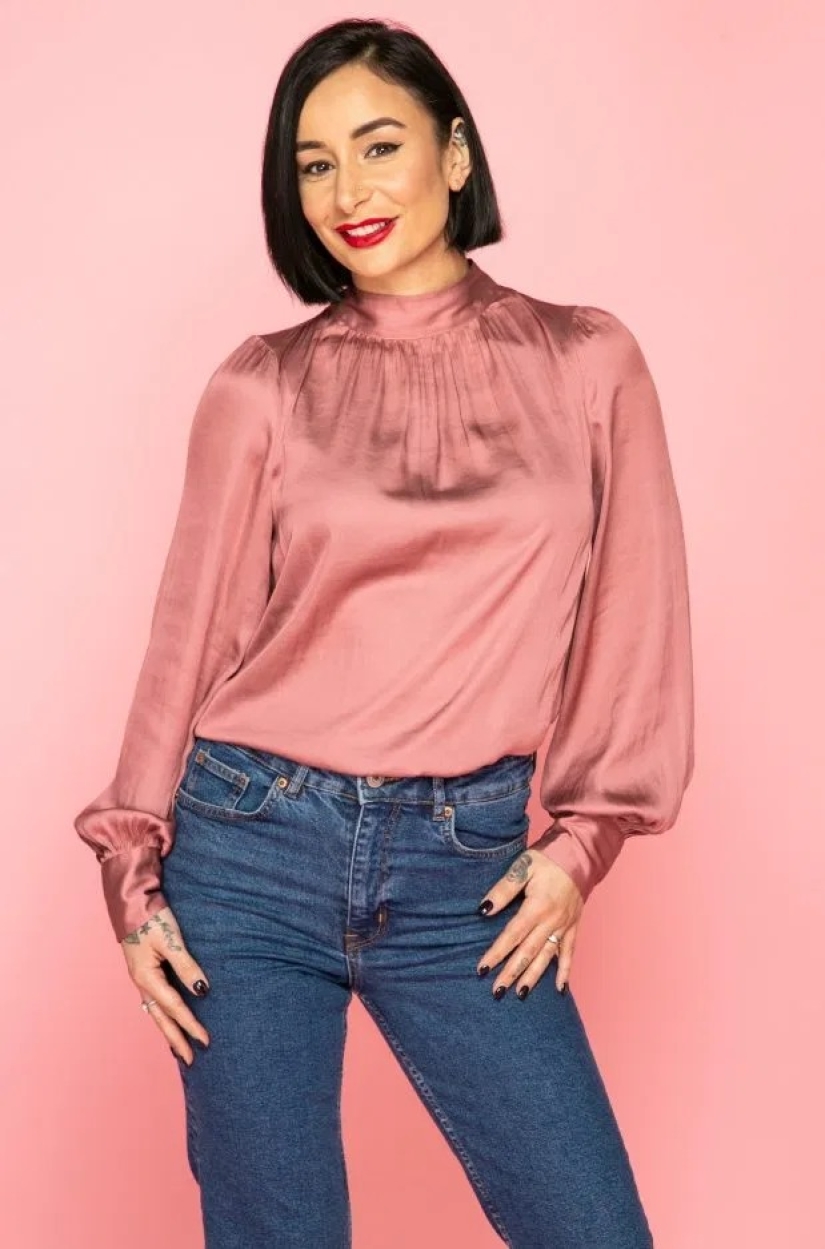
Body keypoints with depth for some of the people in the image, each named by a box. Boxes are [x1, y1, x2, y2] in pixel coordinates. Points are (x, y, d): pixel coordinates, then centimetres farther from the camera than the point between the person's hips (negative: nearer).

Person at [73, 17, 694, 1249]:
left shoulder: (588, 363, 4)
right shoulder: (261, 387, 2)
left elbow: (635, 622, 6)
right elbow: (192, 630, 4)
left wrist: (580, 840, 0)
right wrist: (133, 867, 2)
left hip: (469, 868, 1)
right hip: (254, 849, 0)